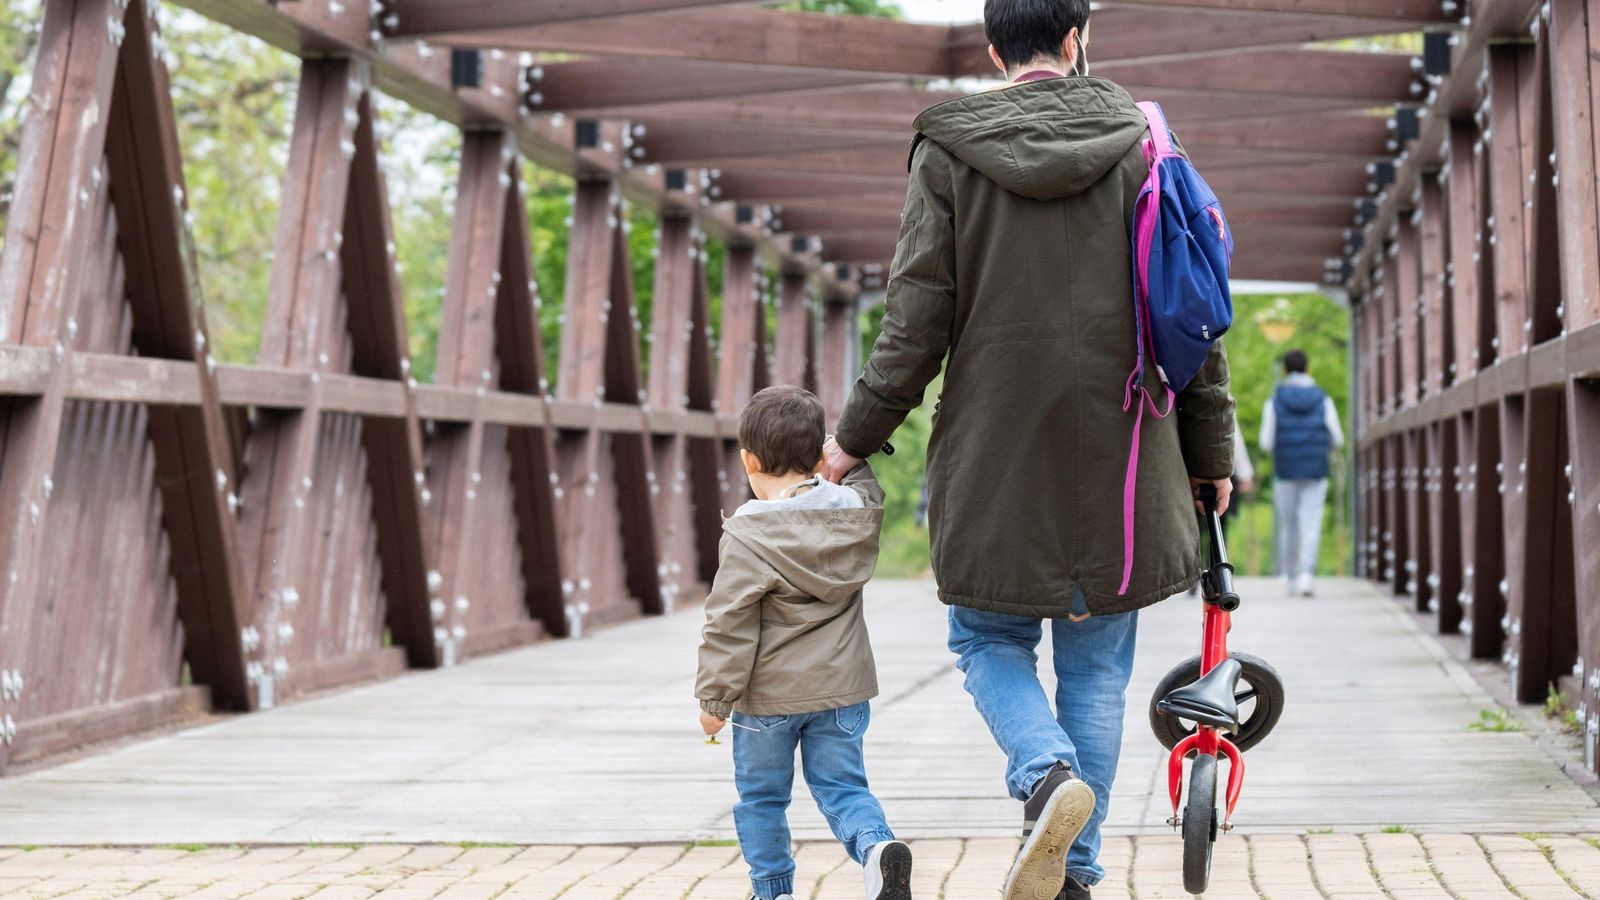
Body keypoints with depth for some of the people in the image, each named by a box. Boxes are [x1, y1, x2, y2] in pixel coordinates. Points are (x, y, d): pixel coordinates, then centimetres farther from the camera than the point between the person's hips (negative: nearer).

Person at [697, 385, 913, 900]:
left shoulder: (746, 537, -16)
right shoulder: (856, 511, -2)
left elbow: (729, 626, -15)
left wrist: (714, 698, -8)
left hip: (768, 697, -4)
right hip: (842, 689, 4)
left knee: (761, 797, 14)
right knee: (841, 785, 11)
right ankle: (877, 846, -16)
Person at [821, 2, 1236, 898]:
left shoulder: (948, 152, -1)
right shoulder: (1140, 143, 3)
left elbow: (917, 322, -5)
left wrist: (856, 438, 6)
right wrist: (1211, 448, 12)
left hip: (995, 455, -1)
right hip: (1119, 455, 2)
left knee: (990, 640, 15)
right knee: (1097, 665, 12)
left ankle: (1049, 774, -13)